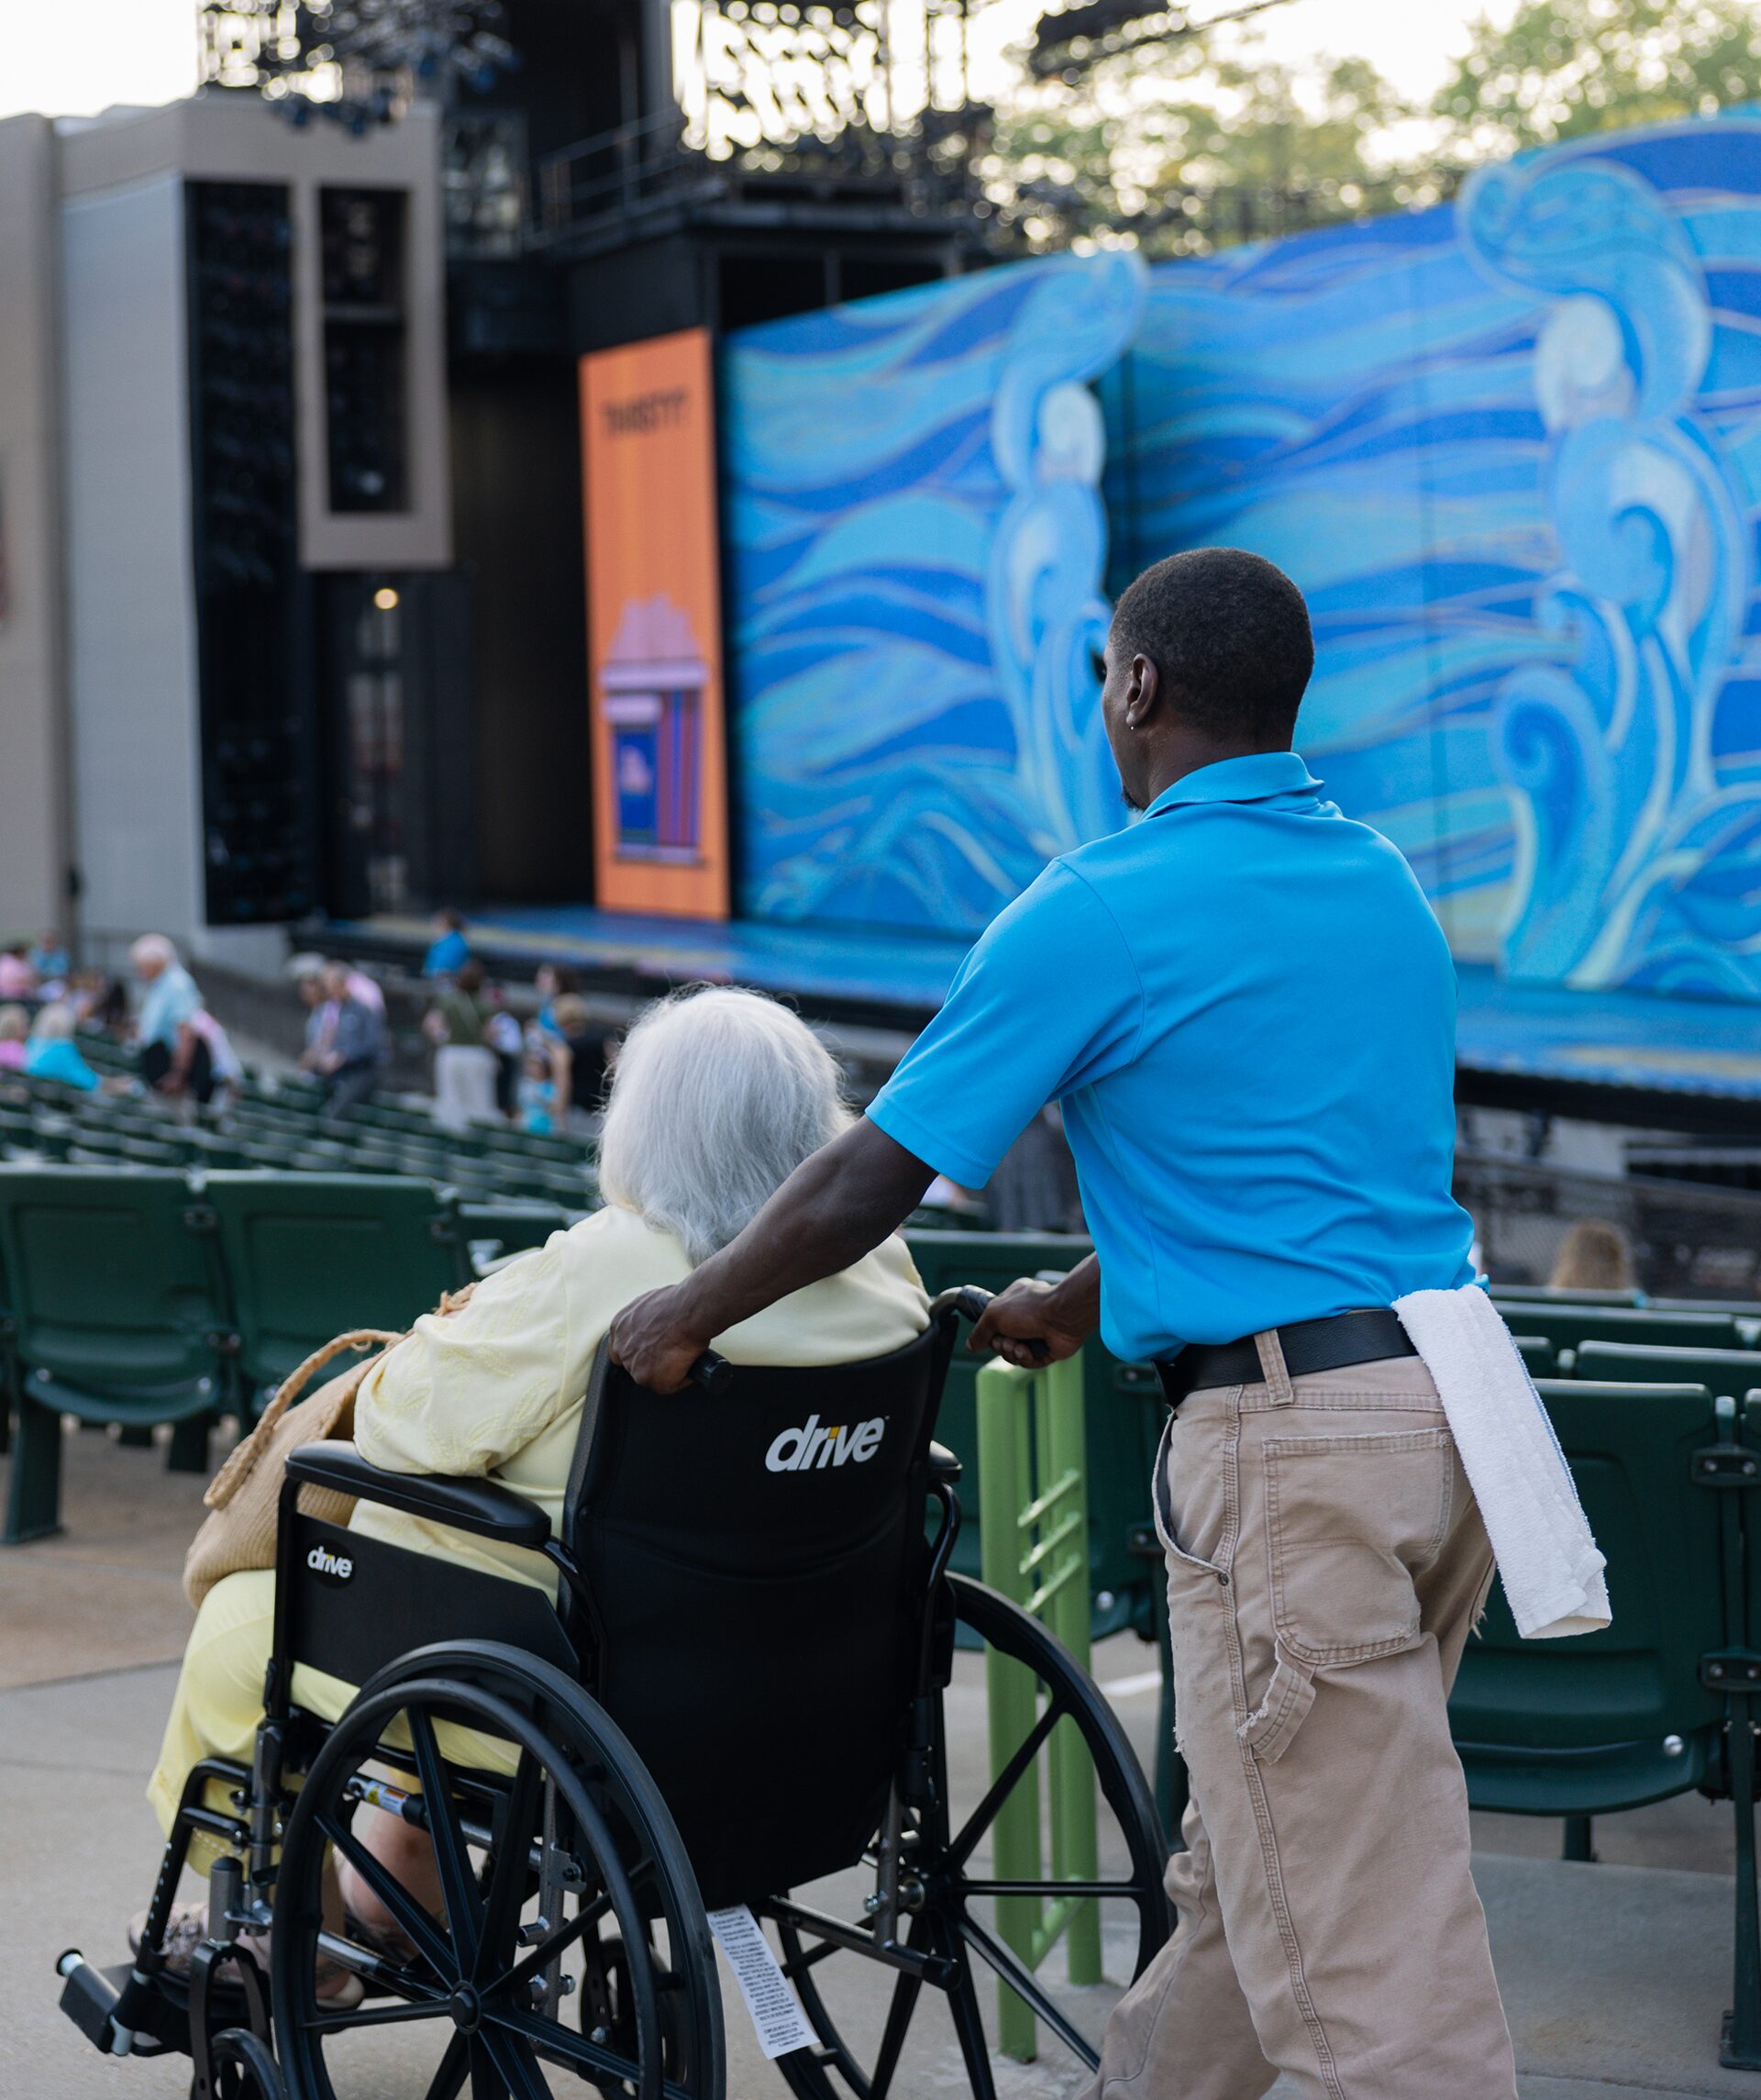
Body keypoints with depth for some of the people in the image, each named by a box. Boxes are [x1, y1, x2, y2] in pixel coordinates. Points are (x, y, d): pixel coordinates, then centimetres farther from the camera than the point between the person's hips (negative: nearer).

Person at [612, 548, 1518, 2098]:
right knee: (1243, 1876, 21)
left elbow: (869, 1184, -3)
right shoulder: (1387, 884, 15)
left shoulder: (1100, 912, -8)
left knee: (1362, 1955, -5)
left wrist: (682, 1320, 12)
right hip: (1450, 1399, 8)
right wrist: (1082, 1307, 37)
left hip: (1290, 1445, -8)